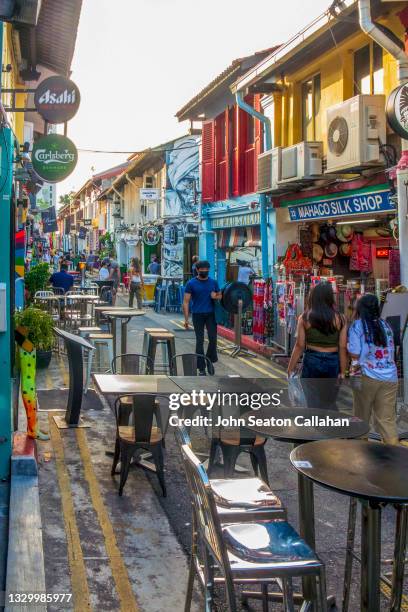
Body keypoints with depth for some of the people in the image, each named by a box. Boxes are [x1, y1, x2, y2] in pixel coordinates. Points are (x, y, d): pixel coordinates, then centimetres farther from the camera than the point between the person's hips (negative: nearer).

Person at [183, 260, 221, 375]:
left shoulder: (213, 282, 6)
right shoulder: (191, 283, -3)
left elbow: (220, 296, 17)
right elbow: (186, 302, -4)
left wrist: (216, 296, -8)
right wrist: (186, 319, -9)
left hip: (211, 314, 2)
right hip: (198, 315, -2)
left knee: (213, 339, -6)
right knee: (199, 341, 2)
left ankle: (210, 361, 17)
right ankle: (201, 368, 9)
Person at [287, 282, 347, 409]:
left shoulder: (305, 318, -4)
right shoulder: (340, 319, -2)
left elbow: (299, 346, -4)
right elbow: (343, 348, -3)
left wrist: (290, 369, 3)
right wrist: (342, 372, 4)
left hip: (312, 361, -1)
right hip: (332, 362, 1)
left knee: (313, 403, 9)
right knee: (330, 403, 15)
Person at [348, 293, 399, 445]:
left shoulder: (357, 326, -3)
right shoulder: (385, 325, 10)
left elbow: (355, 353, -8)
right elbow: (391, 351, 17)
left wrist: (354, 367, 10)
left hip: (367, 376, -4)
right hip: (390, 377, 4)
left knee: (362, 418, 10)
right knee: (387, 420, 6)